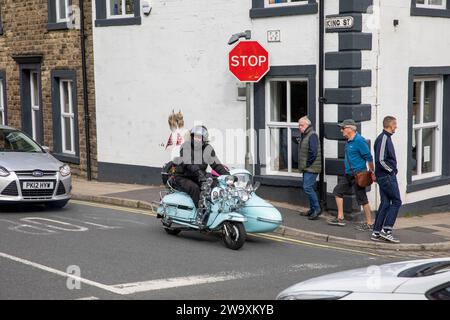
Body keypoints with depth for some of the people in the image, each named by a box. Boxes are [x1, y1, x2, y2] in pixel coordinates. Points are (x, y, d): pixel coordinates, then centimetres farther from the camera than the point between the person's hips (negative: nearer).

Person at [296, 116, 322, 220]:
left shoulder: (312, 135, -14)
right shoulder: (304, 136, 16)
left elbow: (313, 152, -22)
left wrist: (308, 164, -16)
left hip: (311, 168, -10)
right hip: (306, 168, 10)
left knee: (307, 187, -14)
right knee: (308, 188, 12)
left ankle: (317, 209, -6)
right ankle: (312, 210, 20)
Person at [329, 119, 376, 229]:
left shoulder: (359, 141, -17)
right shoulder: (348, 141, 11)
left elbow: (369, 157, -16)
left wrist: (372, 173, -14)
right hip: (349, 174, 10)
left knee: (362, 198, -5)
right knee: (338, 191, 12)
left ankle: (369, 224, 4)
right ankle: (340, 218, 18)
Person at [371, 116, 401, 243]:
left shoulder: (386, 138, 16)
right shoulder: (384, 138, -15)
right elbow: (381, 160, -22)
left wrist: (393, 169, 12)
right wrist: (391, 170, -12)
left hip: (384, 176, 10)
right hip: (387, 176, -10)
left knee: (385, 203, 9)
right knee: (396, 202, -5)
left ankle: (376, 233, 10)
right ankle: (386, 230, -6)